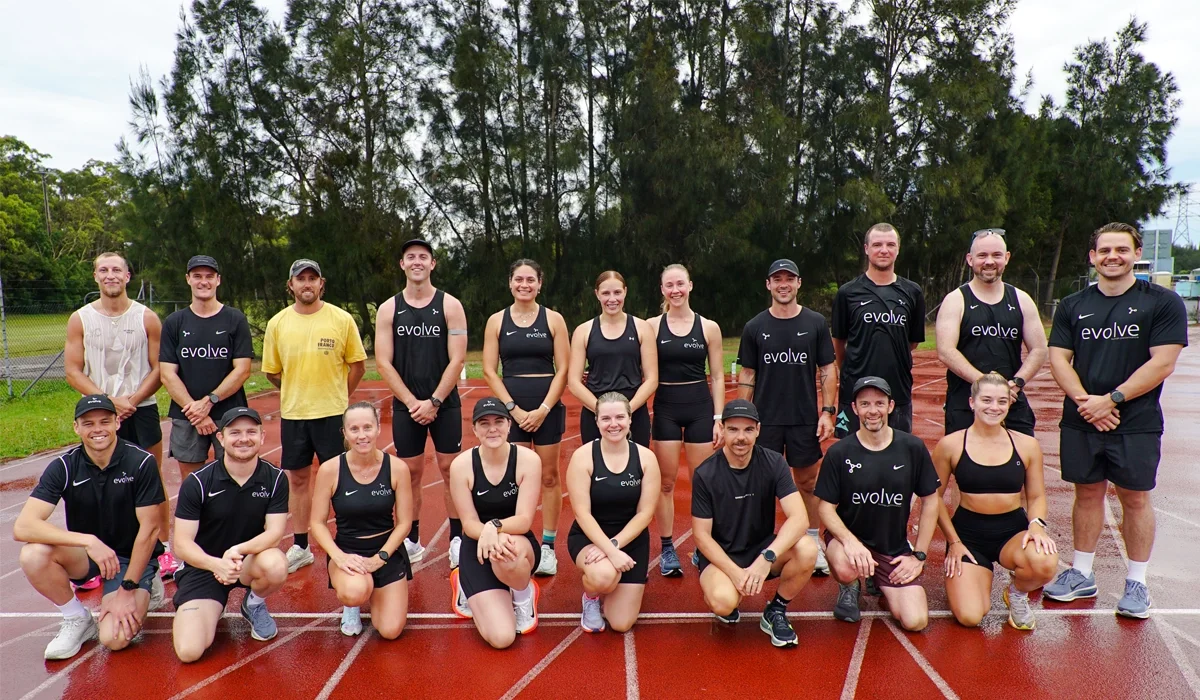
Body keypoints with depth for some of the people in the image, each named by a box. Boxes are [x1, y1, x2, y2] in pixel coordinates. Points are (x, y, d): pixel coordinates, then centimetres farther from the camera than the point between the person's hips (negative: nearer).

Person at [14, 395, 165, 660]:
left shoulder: (141, 462, -18)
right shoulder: (63, 467, -12)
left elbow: (150, 529, -15)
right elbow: (22, 527, -23)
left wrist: (127, 590, -17)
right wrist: (89, 541, -34)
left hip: (132, 557, -3)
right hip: (83, 556, 3)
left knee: (115, 638, -23)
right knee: (33, 554, -28)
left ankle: (146, 588, 10)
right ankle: (77, 619, -3)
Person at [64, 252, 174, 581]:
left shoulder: (147, 318, 0)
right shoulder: (80, 319, 2)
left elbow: (159, 368, -1)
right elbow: (73, 371, -1)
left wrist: (131, 401, -14)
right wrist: (109, 401, -13)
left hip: (142, 410, -1)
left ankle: (164, 550, 13)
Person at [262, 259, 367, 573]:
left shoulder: (342, 319, -4)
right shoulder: (278, 323, 2)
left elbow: (358, 364, 3)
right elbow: (271, 371, 11)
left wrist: (339, 396, 4)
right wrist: (295, 393, 11)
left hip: (332, 414, -3)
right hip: (292, 414, 3)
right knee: (297, 480, 11)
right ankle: (301, 547, 24)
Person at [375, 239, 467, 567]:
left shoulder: (450, 306, -2)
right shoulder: (388, 309, 3)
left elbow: (457, 360, -8)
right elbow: (383, 362, -2)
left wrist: (434, 401, -14)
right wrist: (411, 402, -11)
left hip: (445, 404, -1)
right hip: (406, 406, 2)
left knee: (450, 469, 3)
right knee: (410, 473, 8)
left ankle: (457, 539, 12)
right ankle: (411, 540, 20)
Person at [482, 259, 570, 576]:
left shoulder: (553, 319, 2)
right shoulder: (497, 321, 5)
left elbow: (563, 370, -1)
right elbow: (489, 371, 1)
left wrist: (543, 409, -11)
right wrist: (514, 409, -9)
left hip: (547, 408, 0)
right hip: (510, 409, 1)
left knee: (549, 476, 4)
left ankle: (548, 547, 13)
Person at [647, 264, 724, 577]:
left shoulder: (709, 327, 1)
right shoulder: (652, 326, -1)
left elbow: (717, 377, 3)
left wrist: (718, 418, -1)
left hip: (700, 407, 1)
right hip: (664, 408, 0)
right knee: (665, 482, 4)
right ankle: (667, 549, 16)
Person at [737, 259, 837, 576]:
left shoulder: (815, 323, 2)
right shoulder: (755, 327, 3)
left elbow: (827, 370, 4)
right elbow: (747, 376, 6)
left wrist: (827, 412, -4)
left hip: (805, 419, 0)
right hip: (765, 419, 0)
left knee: (808, 482, 9)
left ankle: (814, 544, 20)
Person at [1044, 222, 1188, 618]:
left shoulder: (1163, 303, -2)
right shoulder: (1072, 306, 7)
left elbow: (1163, 363, -10)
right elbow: (1058, 359, 2)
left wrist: (1111, 400, -15)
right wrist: (1084, 400, -13)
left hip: (1136, 424, -3)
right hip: (1080, 422, 3)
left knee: (1135, 498, 6)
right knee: (1087, 493, 11)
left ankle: (1136, 583, 19)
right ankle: (1081, 575, 22)